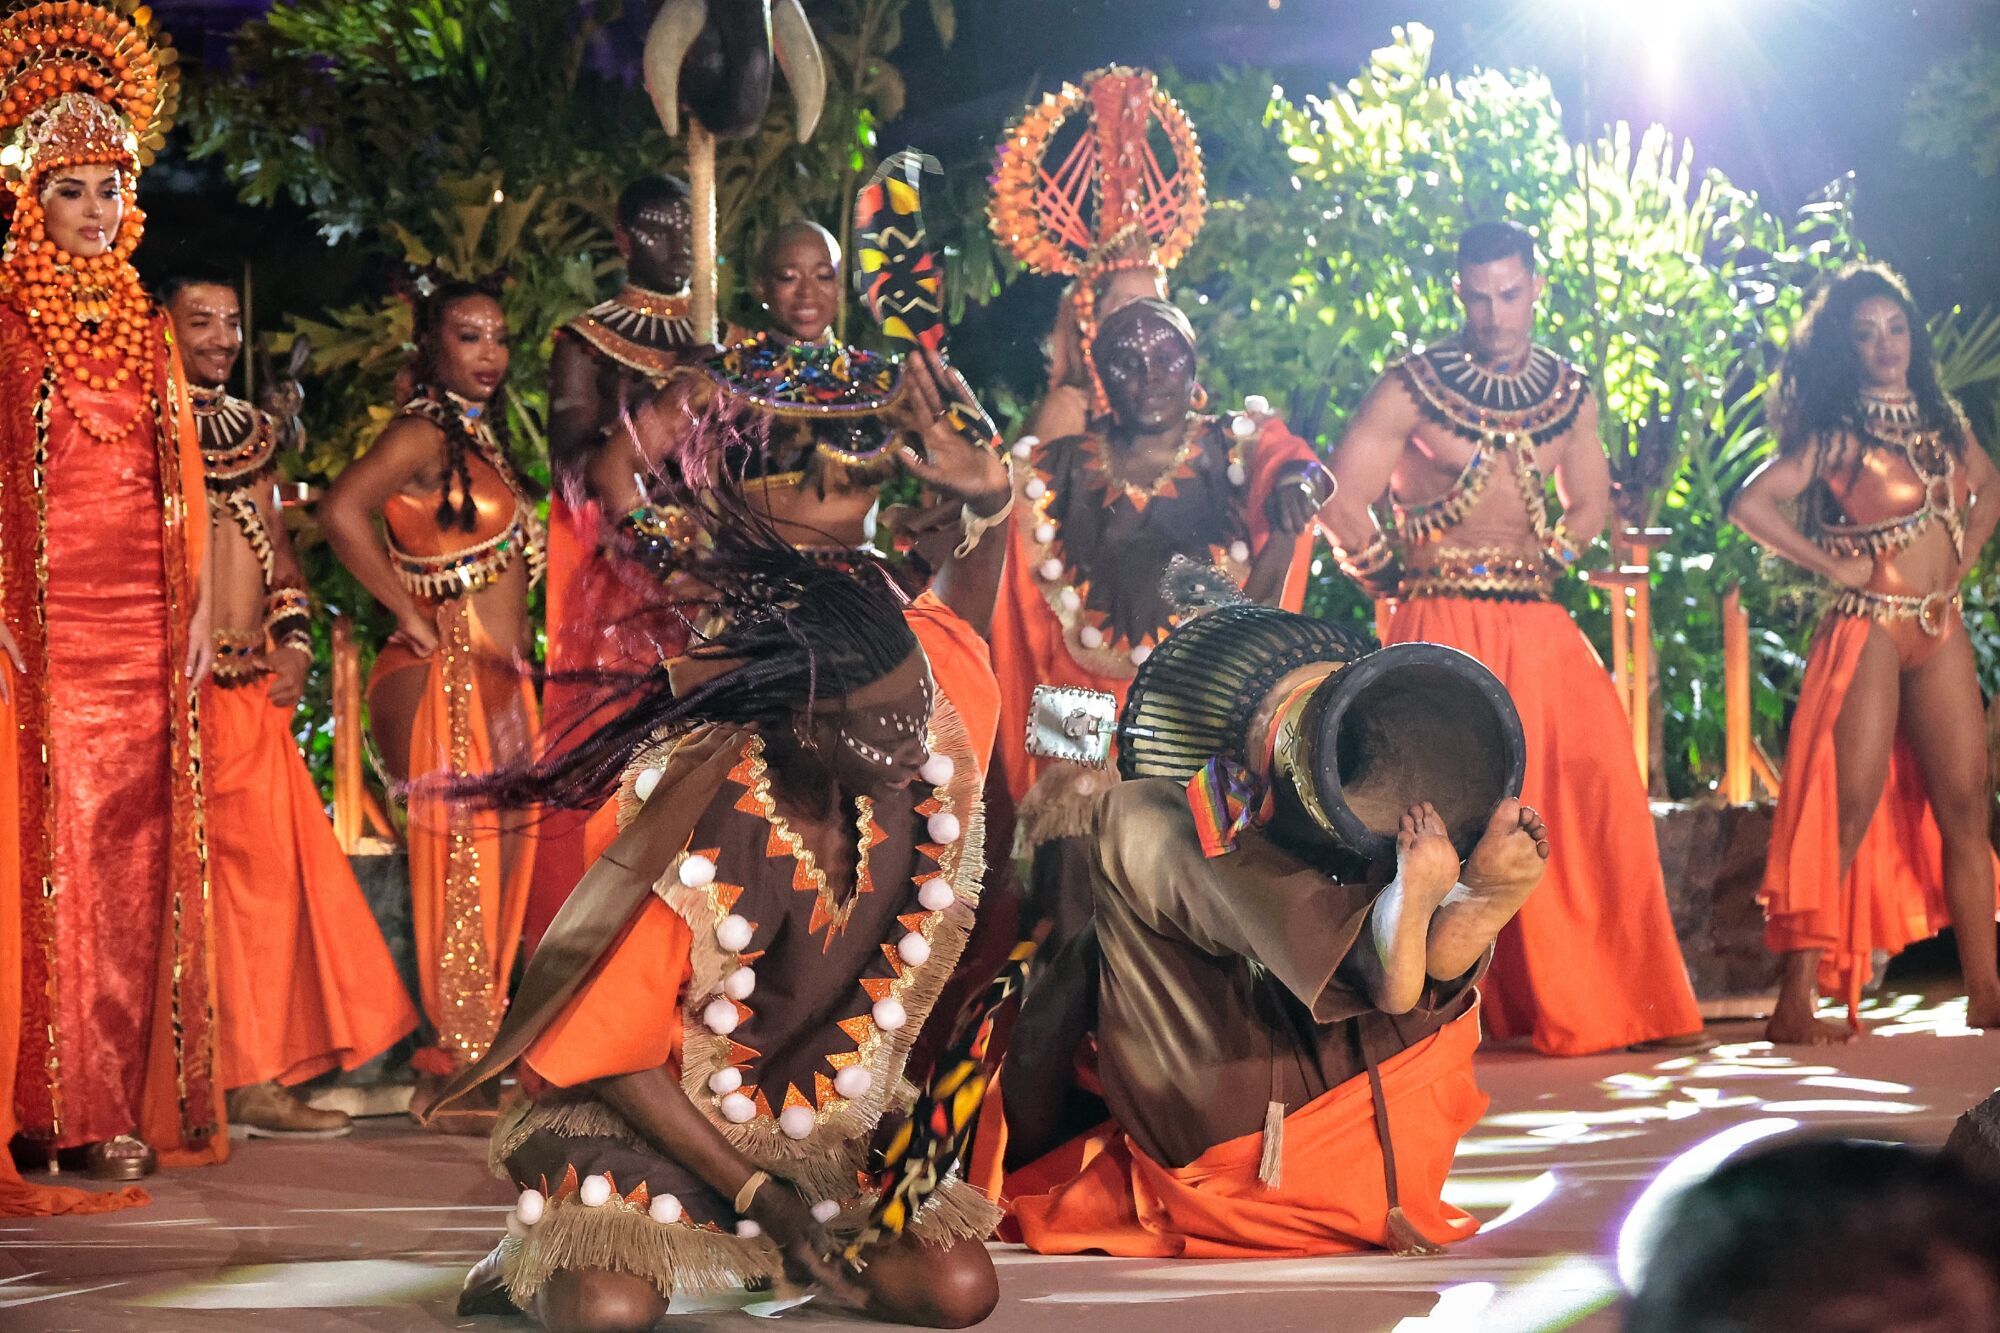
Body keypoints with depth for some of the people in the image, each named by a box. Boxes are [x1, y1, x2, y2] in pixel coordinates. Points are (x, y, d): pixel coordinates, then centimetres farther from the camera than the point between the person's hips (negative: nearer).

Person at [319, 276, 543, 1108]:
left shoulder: (481, 436, 17)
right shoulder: (424, 435, -11)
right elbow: (341, 512, -27)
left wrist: (513, 629, 10)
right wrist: (413, 615, -18)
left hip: (496, 678, 9)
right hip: (443, 678, -9)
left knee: (500, 859, 10)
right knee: (460, 857, -8)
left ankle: (479, 1053, 18)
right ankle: (459, 1065, -4)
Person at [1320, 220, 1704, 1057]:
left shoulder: (1569, 393, 12)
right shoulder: (1411, 388, -3)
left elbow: (1589, 506, 26)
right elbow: (1340, 504, -5)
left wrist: (1544, 565, 13)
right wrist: (1395, 580, 5)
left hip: (1537, 627, 4)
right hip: (1445, 631, -4)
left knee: (1593, 793, -5)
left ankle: (1603, 1001, 3)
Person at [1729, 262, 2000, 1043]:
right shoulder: (1837, 436, -6)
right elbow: (1752, 506, -15)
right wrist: (1833, 566, -10)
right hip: (1870, 630, -6)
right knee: (1848, 810, -11)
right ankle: (1796, 1001, -13)